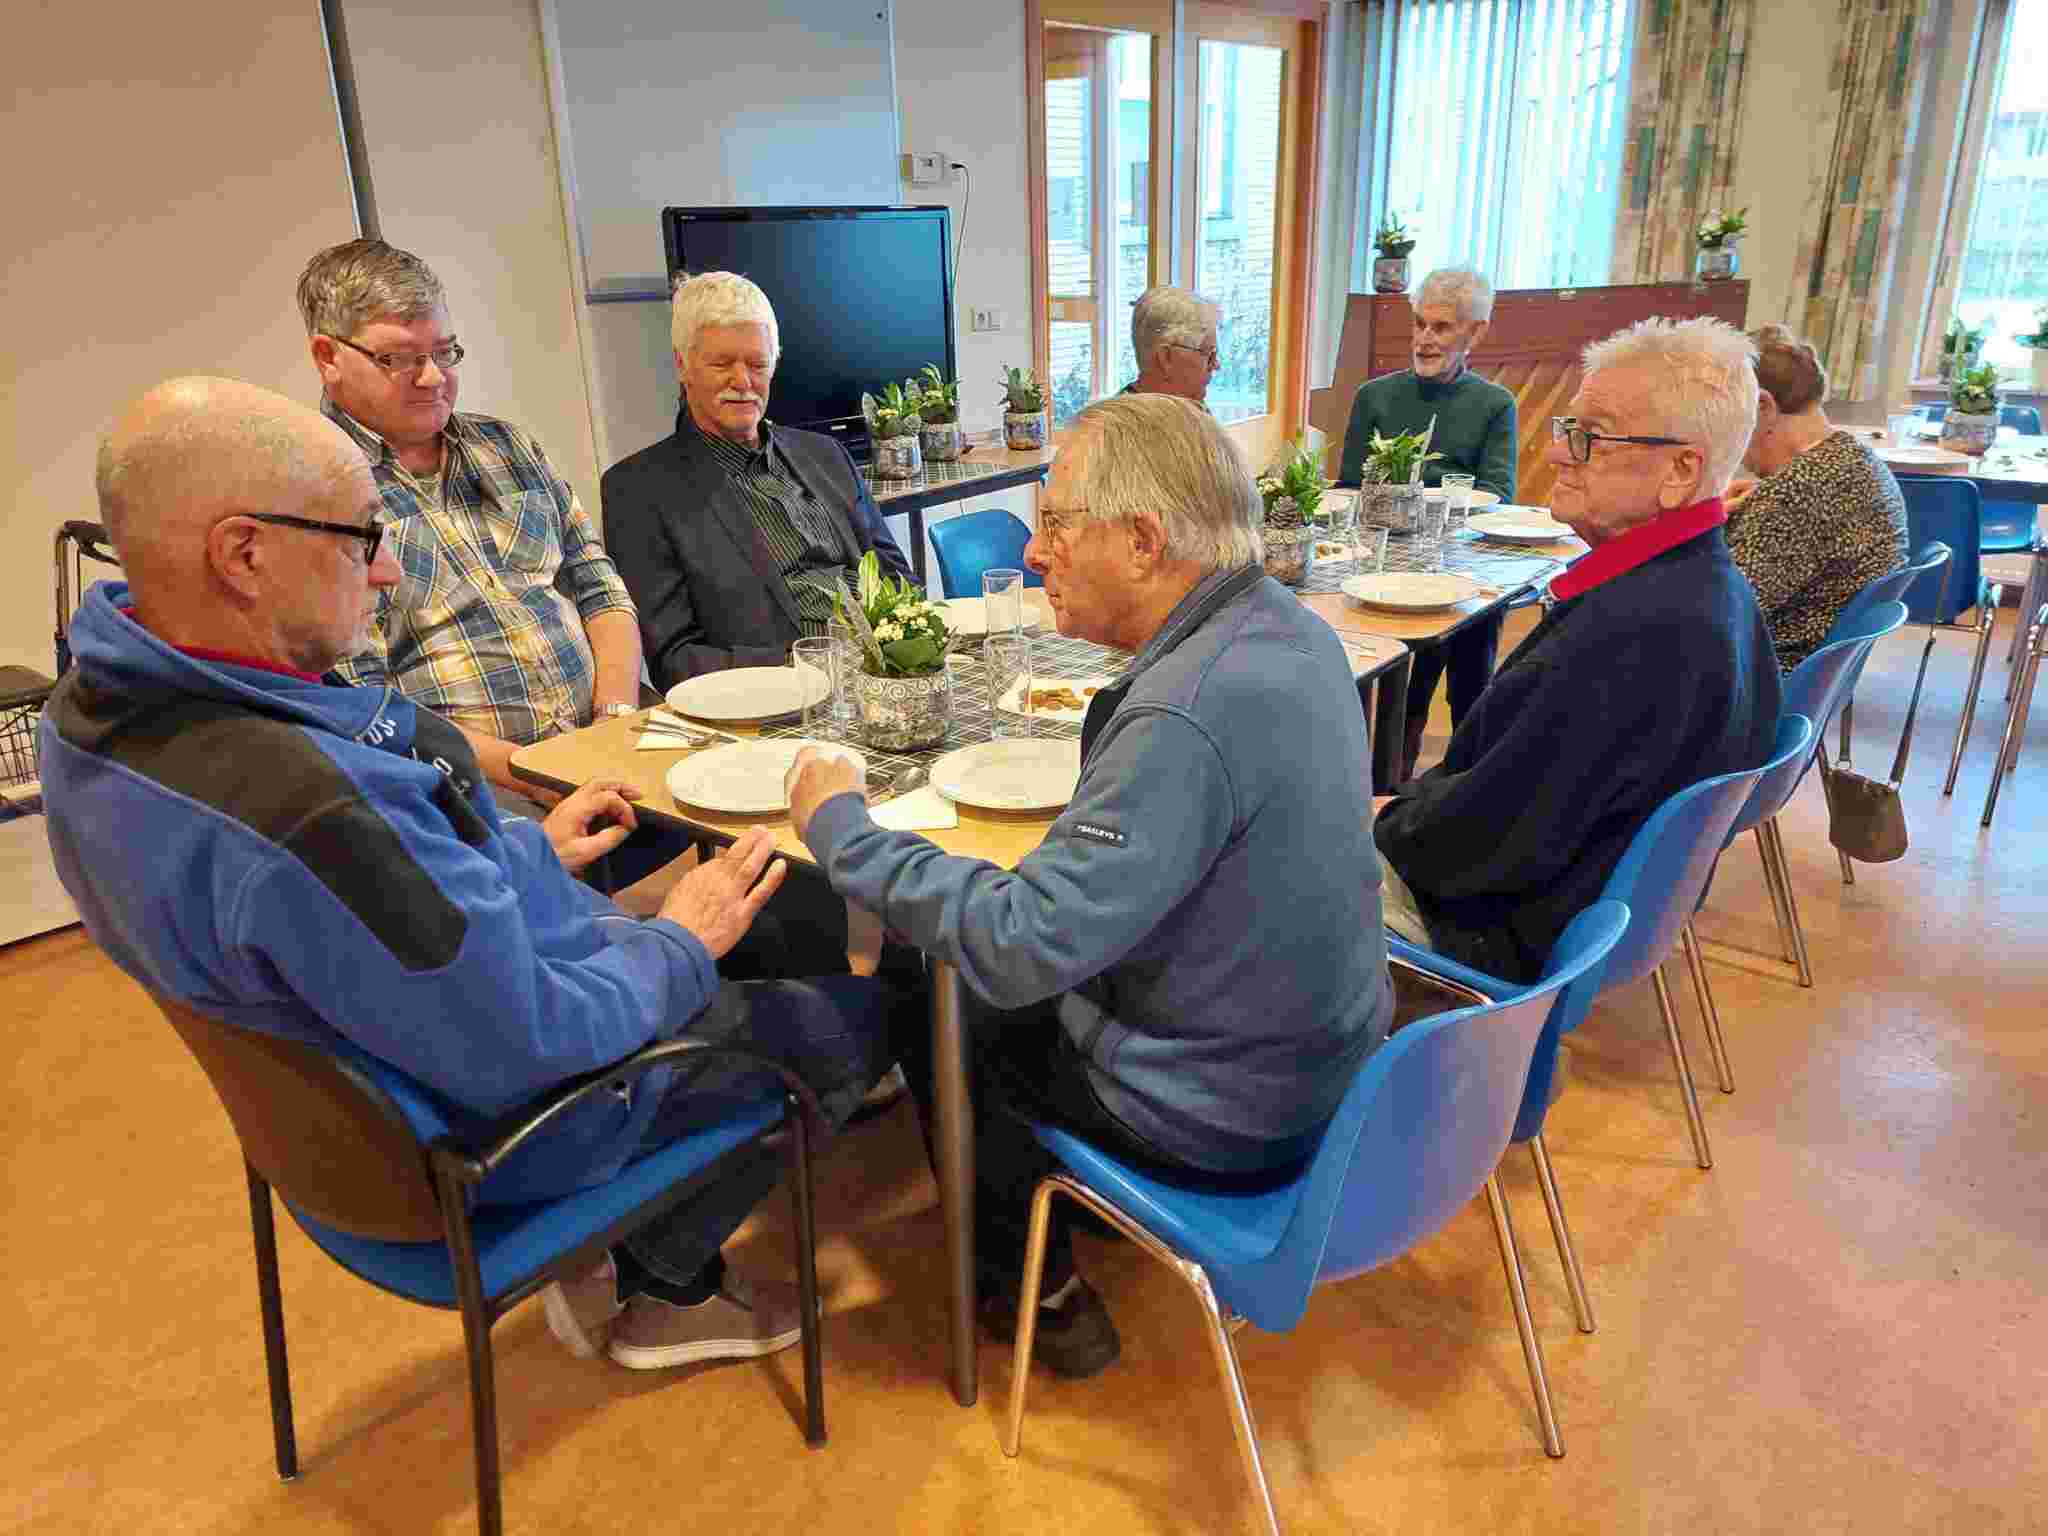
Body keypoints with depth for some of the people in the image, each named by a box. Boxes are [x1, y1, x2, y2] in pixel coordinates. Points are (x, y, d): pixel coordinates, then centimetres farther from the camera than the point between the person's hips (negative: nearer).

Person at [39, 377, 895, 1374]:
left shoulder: (100, 704, -8)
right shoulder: (311, 812, -40)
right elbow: (529, 1050, -31)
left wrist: (527, 853, 11)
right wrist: (678, 946, -14)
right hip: (502, 1120, -9)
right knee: (852, 1019, 6)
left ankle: (609, 1251, 28)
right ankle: (664, 1287, 23)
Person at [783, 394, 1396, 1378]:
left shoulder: (1187, 718, -33)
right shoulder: (1293, 629, -3)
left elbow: (1021, 946, -30)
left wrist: (841, 829, -20)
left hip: (1232, 1119, -8)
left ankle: (1039, 1292, 29)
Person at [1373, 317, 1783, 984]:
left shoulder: (1642, 631, -33)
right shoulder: (1708, 582, 1)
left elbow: (1492, 838, -27)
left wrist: (1391, 823, -9)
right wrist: (1416, 797, 3)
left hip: (1509, 940, -9)